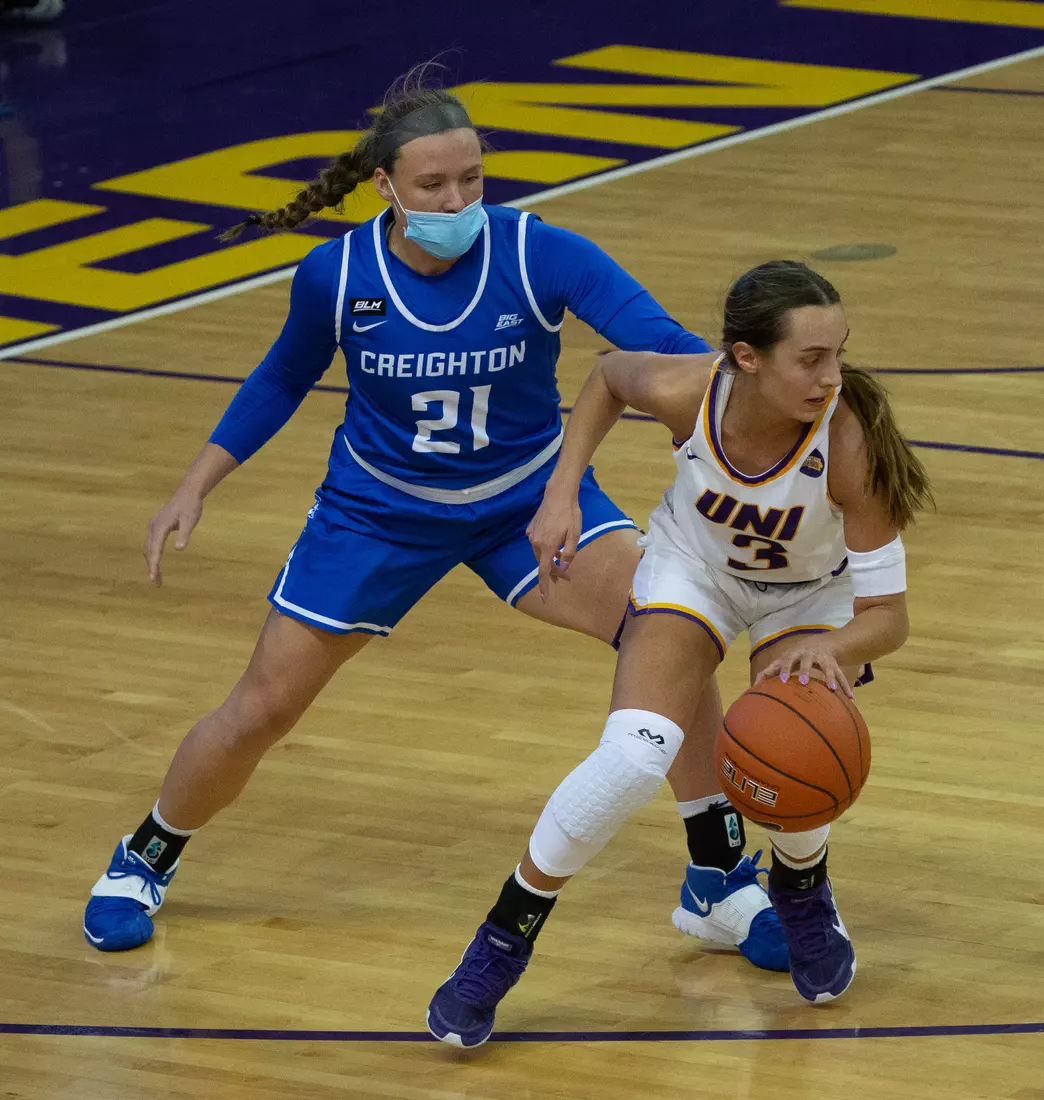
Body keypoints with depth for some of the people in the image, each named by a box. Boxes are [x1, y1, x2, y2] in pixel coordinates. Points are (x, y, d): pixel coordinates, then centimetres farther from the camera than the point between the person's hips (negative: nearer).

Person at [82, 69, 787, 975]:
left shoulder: (540, 255, -25)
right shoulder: (335, 277, -19)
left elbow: (662, 342, -35)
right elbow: (282, 381, 3)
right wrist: (196, 487, -2)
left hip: (528, 500, -1)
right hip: (379, 513, 1)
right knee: (261, 711, 4)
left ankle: (725, 880, -6)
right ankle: (142, 864, 33)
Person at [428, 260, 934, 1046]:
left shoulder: (849, 441, -37)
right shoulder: (685, 393, -33)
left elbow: (887, 615, -31)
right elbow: (610, 375, -6)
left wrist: (827, 650, -51)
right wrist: (563, 492, -12)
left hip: (813, 596, 0)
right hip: (695, 567, 0)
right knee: (633, 758, -21)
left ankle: (802, 892, 22)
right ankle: (503, 942, -1)